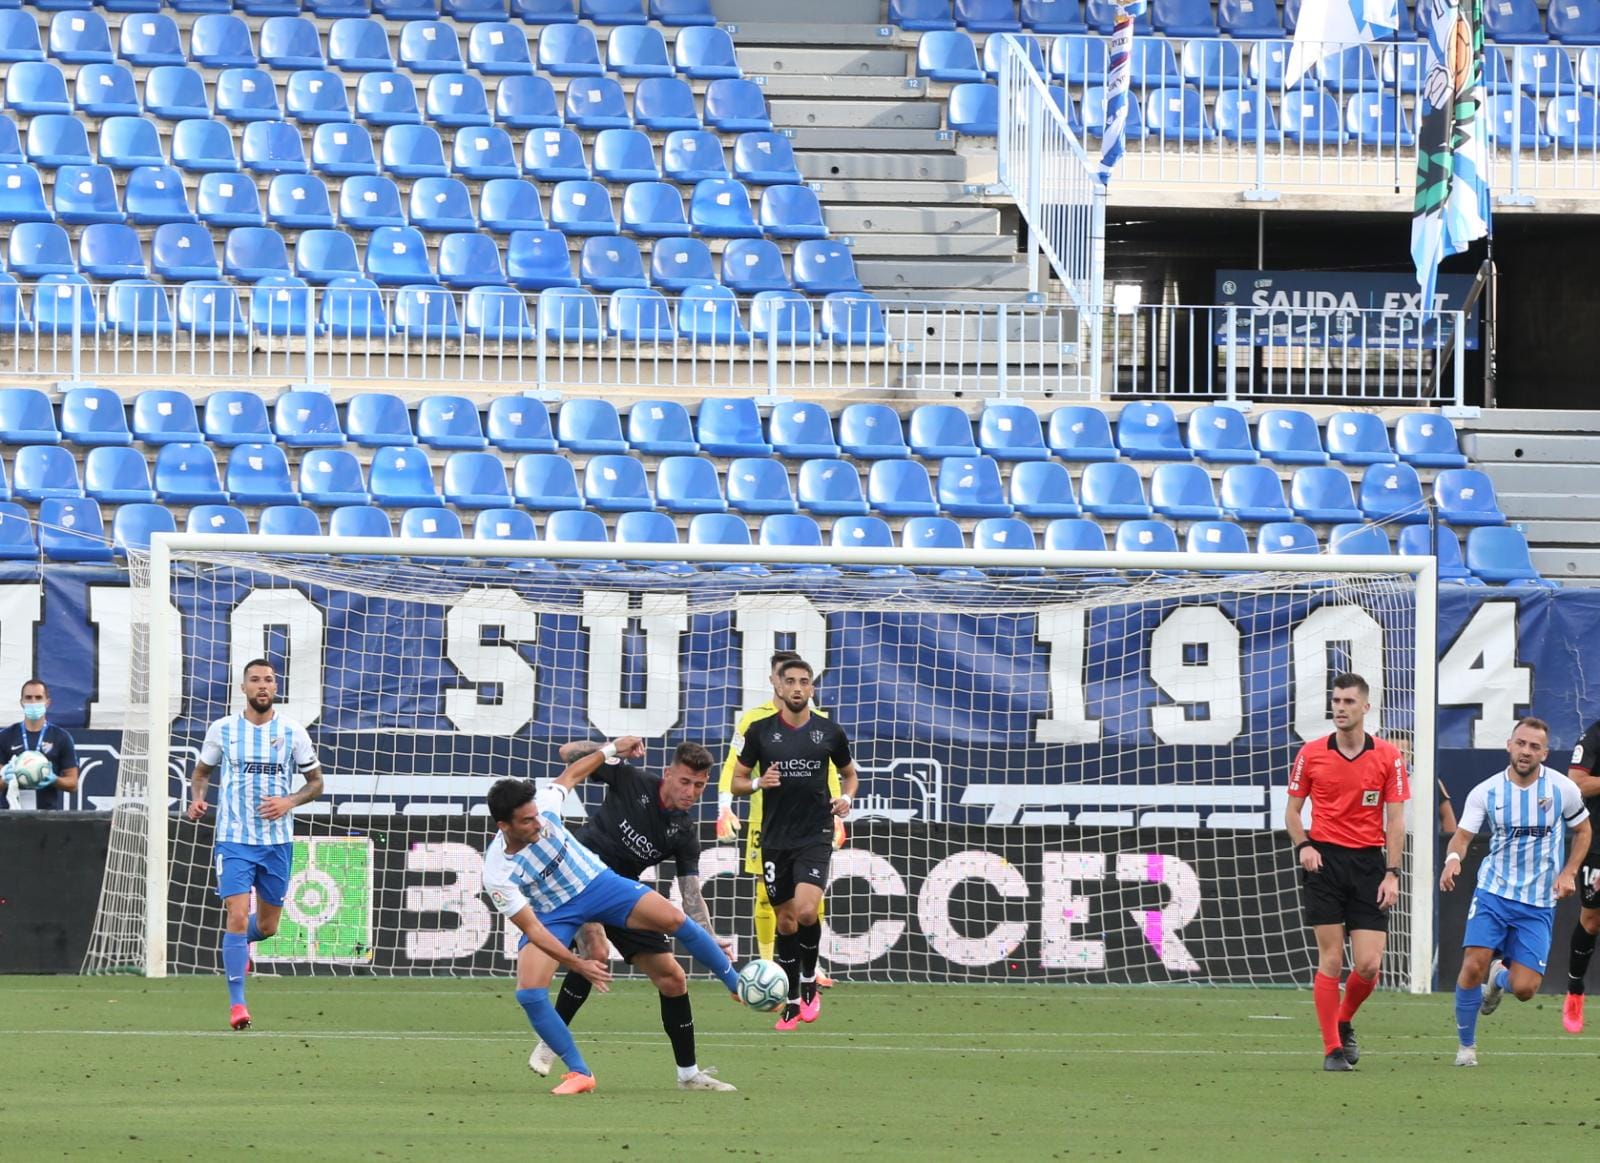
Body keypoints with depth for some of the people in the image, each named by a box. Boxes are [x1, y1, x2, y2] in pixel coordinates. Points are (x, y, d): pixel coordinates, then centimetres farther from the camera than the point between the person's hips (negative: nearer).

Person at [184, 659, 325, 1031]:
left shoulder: (293, 732, 0)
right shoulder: (222, 730, 0)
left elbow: (315, 781, 9)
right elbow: (202, 770, 16)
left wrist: (289, 802, -11)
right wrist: (197, 798, -5)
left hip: (277, 840, 2)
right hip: (234, 839, -2)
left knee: (267, 926, 11)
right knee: (238, 916, -16)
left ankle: (238, 940, 48)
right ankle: (236, 1004, -13)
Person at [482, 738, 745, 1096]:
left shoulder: (543, 809, -22)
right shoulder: (497, 875, -29)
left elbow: (571, 774, 2)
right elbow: (532, 930, -25)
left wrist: (611, 750, 4)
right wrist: (578, 965, -30)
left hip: (596, 882, 2)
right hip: (552, 914, -2)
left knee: (673, 918, -18)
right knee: (529, 992, -22)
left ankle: (738, 986, 1)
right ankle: (579, 1073, -7)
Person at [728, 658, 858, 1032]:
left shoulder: (829, 732, 2)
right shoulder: (760, 731, 1)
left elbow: (849, 773, 19)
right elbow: (737, 782, 8)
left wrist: (845, 797, -2)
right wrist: (758, 783, -14)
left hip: (815, 836, -2)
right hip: (775, 839, 2)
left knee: (806, 911, -20)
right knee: (785, 920, 6)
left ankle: (809, 982, 4)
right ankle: (793, 1002, 17)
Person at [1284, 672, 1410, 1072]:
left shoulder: (1388, 757, 1)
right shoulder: (1311, 754, 3)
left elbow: (1396, 820, 2)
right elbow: (1292, 810, 11)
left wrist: (1392, 873, -6)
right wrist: (1302, 846, -8)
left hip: (1369, 863, 0)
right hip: (1325, 861, 0)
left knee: (1369, 964, -6)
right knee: (1330, 959, -6)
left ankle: (1344, 1023, 23)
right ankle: (1332, 1048, 1)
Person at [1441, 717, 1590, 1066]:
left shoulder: (1563, 790, -3)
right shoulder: (1485, 792, -4)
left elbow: (1583, 830, 12)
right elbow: (1463, 835, -8)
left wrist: (1569, 873, -2)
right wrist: (1453, 858, -31)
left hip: (1539, 904, 0)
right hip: (1493, 892, 0)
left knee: (1524, 989, -8)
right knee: (1473, 966, -18)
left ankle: (1501, 978, 32)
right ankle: (1466, 1046, 3)